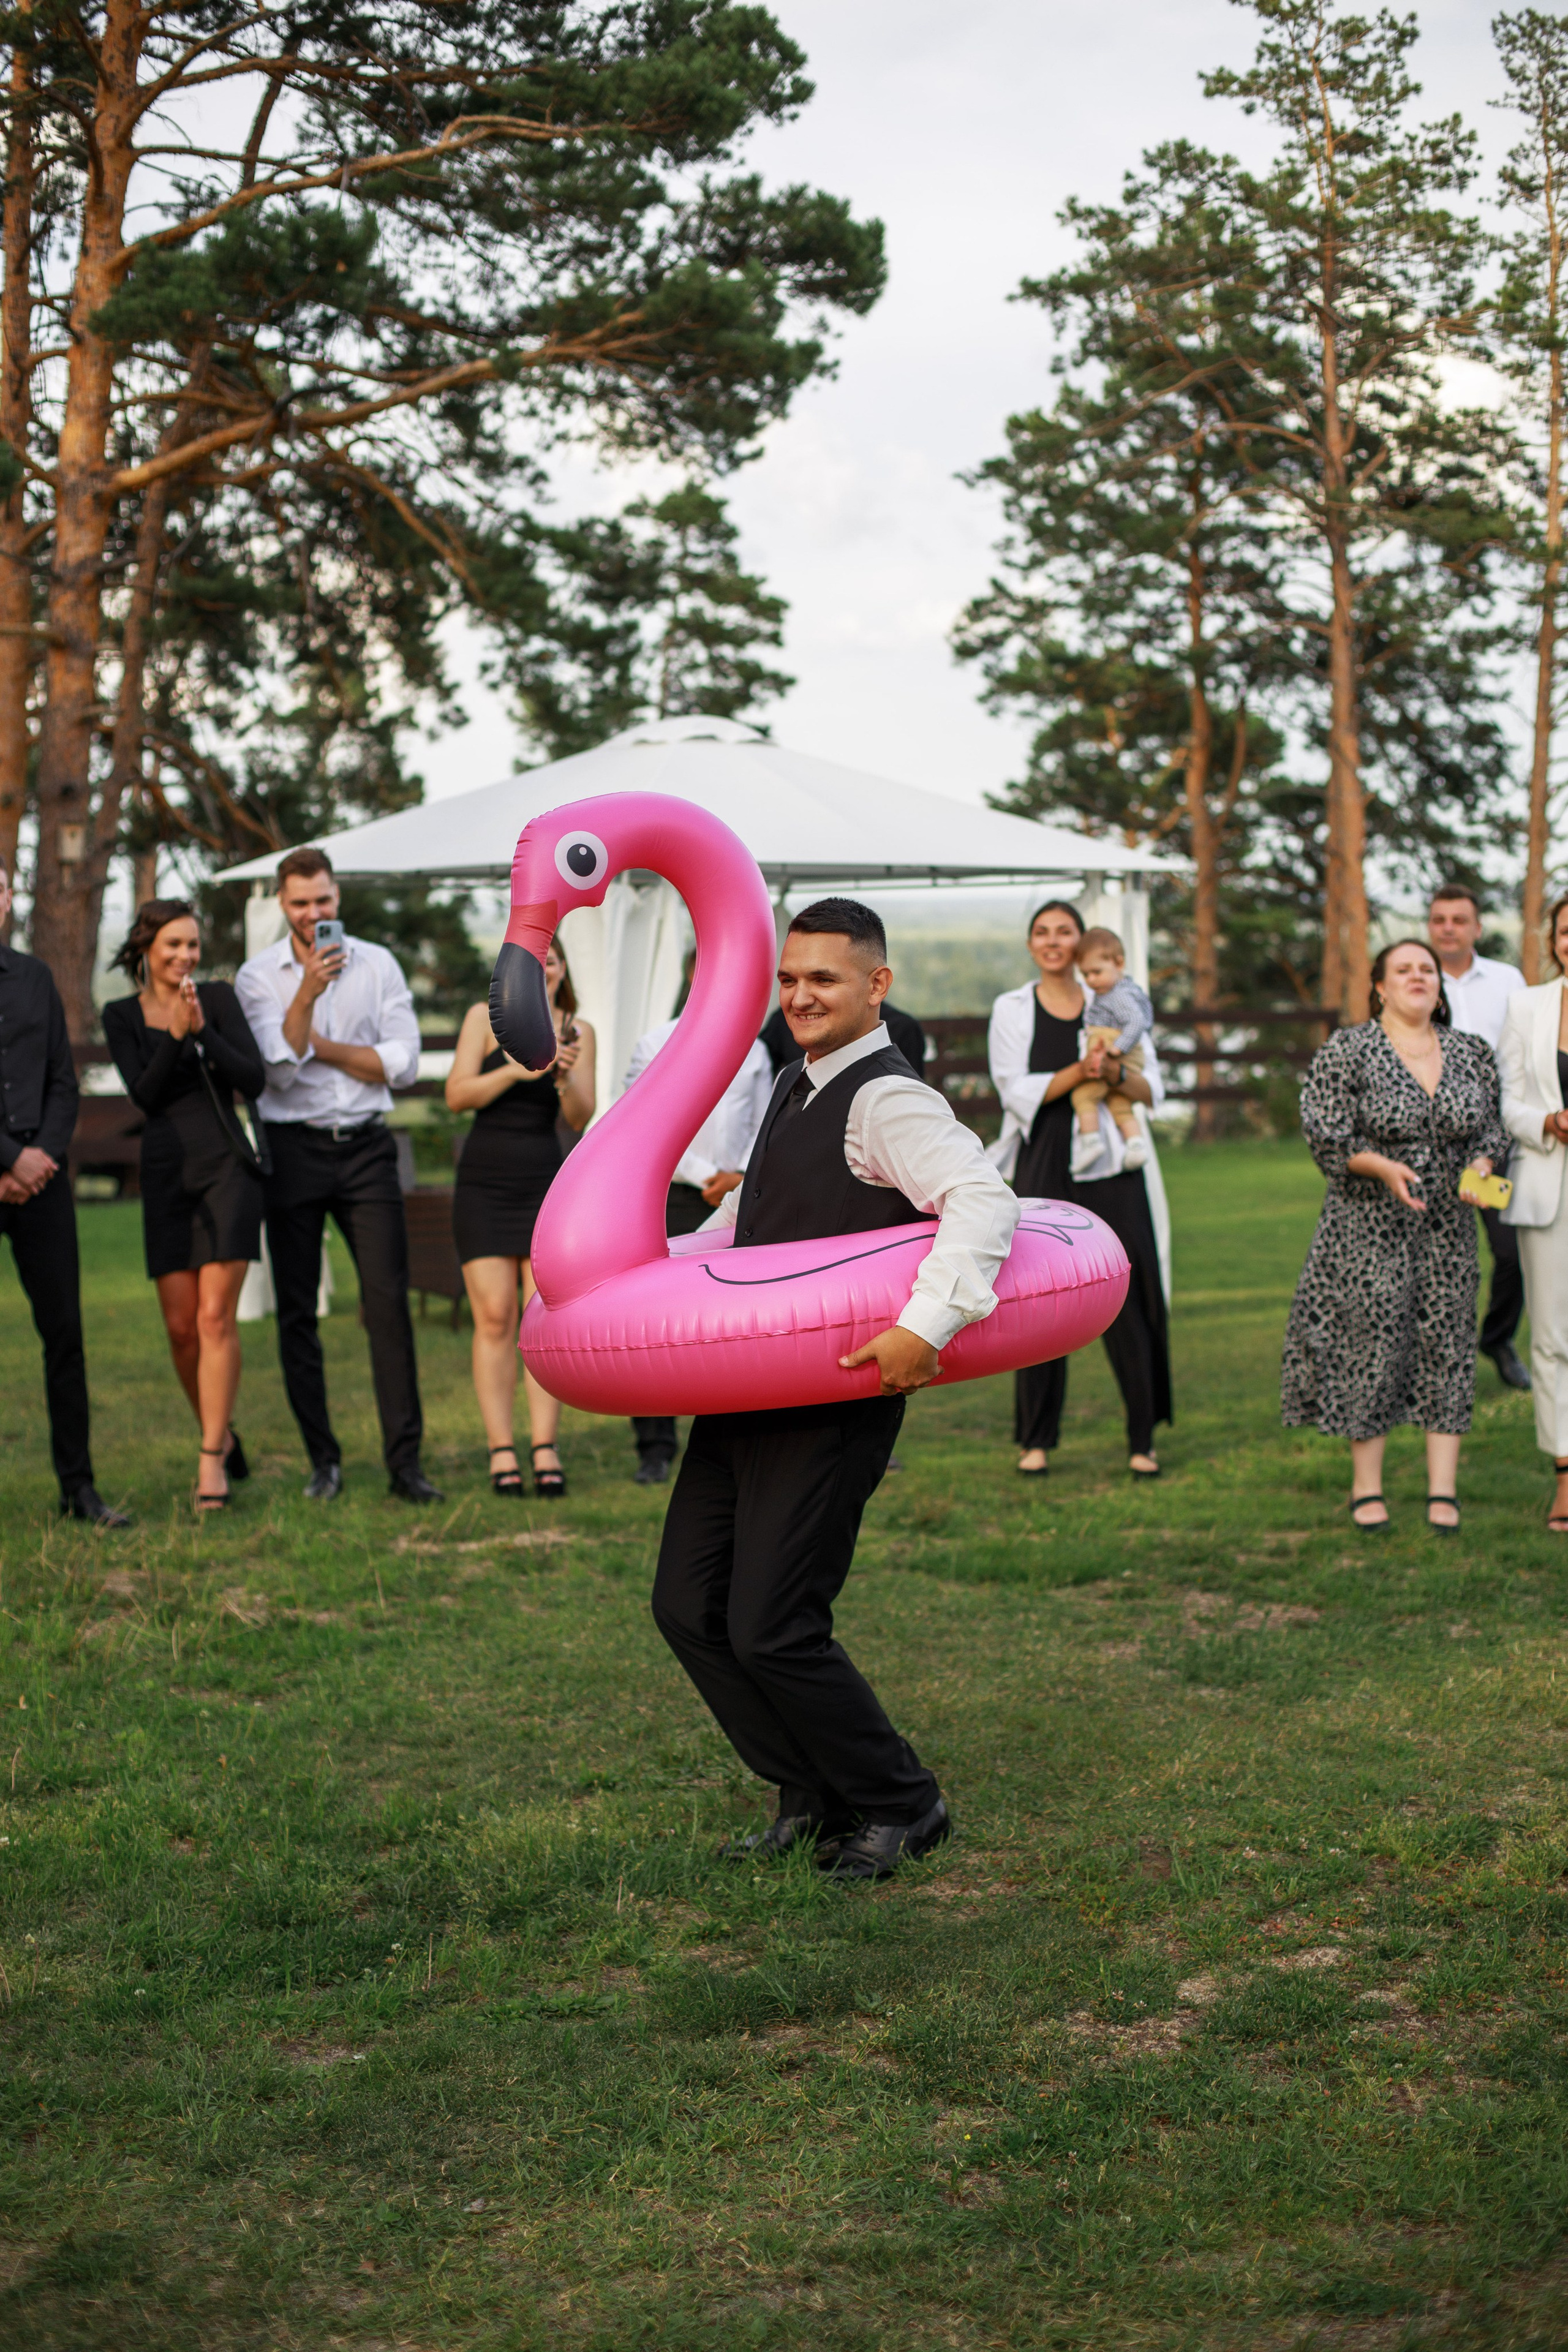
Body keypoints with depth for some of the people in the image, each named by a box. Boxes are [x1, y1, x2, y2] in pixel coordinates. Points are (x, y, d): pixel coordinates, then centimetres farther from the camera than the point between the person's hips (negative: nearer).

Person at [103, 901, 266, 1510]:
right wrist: (175, 1033, -18)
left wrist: (202, 1029, -17)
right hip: (165, 1174, 2)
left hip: (226, 1167, -2)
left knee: (216, 1316, -12)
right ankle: (223, 1437, 22)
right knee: (181, 1326, 2)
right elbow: (143, 1095, -5)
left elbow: (254, 1081, -5)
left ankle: (211, 1462, -11)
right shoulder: (121, 1016, 8)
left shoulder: (217, 997, 3)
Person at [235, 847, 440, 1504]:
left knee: (389, 1301, -7)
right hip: (293, 1148, 0)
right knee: (296, 1312, 2)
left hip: (365, 1147, 0)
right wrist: (309, 991, -20)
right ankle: (323, 1460, 12)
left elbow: (402, 1063, -1)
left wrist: (319, 1046, -6)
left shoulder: (377, 965, 6)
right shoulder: (258, 976, 2)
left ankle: (405, 1461, -6)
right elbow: (275, 1070, -10)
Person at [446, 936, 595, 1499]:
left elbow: (580, 1120, 3)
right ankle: (501, 1452, -4)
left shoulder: (578, 1031, 8)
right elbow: (457, 1095, -5)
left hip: (545, 1183, 2)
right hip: (484, 1181, -2)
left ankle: (546, 1452, -4)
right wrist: (514, 1071, -19)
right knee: (494, 1318, -6)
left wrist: (565, 1078, -17)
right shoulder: (486, 1018, 2)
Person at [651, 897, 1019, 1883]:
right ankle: (814, 1796, 24)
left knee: (773, 1631, -9)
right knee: (690, 1607, 9)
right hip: (746, 1392, 9)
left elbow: (984, 1203, -32)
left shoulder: (888, 1101, -16)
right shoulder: (797, 1086, 14)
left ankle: (901, 1807, 13)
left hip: (834, 1405, -9)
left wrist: (927, 1327, -41)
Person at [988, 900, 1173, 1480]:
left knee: (1128, 1298, -2)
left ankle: (1142, 1438, 6)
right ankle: (1037, 1439, 10)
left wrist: (1114, 1072, -15)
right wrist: (1078, 1072, -18)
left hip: (1110, 1170, 1)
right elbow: (1018, 1092, -5)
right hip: (1045, 1168, -1)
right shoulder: (1012, 1009, 6)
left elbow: (1153, 1091, 6)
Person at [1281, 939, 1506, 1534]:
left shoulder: (1472, 1054, 9)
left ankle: (1443, 1490, 6)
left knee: (1446, 1342, 1)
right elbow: (1326, 1134, -8)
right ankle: (1366, 1486, 10)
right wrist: (1385, 1169, -21)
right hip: (1369, 1225, -4)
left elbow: (1490, 1130, 15)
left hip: (1447, 1224, 4)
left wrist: (1479, 1168, -6)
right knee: (1371, 1340, -2)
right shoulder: (1347, 1051, -4)